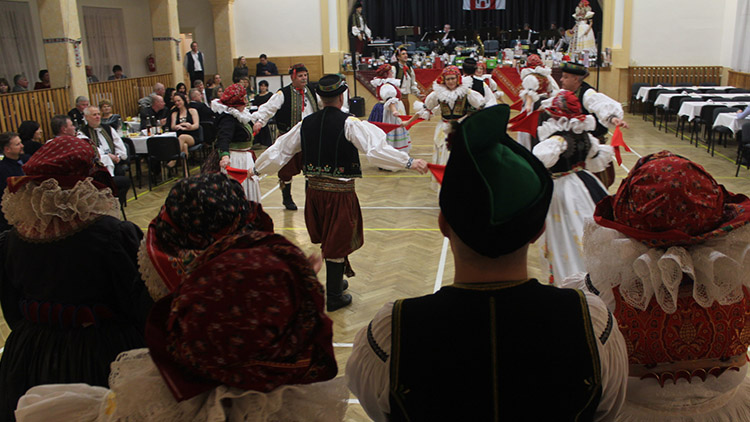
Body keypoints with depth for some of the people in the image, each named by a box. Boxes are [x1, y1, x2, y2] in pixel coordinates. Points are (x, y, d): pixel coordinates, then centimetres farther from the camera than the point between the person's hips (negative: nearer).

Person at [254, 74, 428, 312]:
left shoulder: (306, 123, 5)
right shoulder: (349, 124, -12)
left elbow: (280, 150, 13)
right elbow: (376, 149, -23)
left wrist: (257, 169, 26)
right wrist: (409, 162, -22)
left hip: (314, 191, 6)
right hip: (340, 193, -5)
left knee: (328, 241, 22)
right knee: (338, 244, 7)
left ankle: (335, 282, 40)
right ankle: (334, 298, 19)